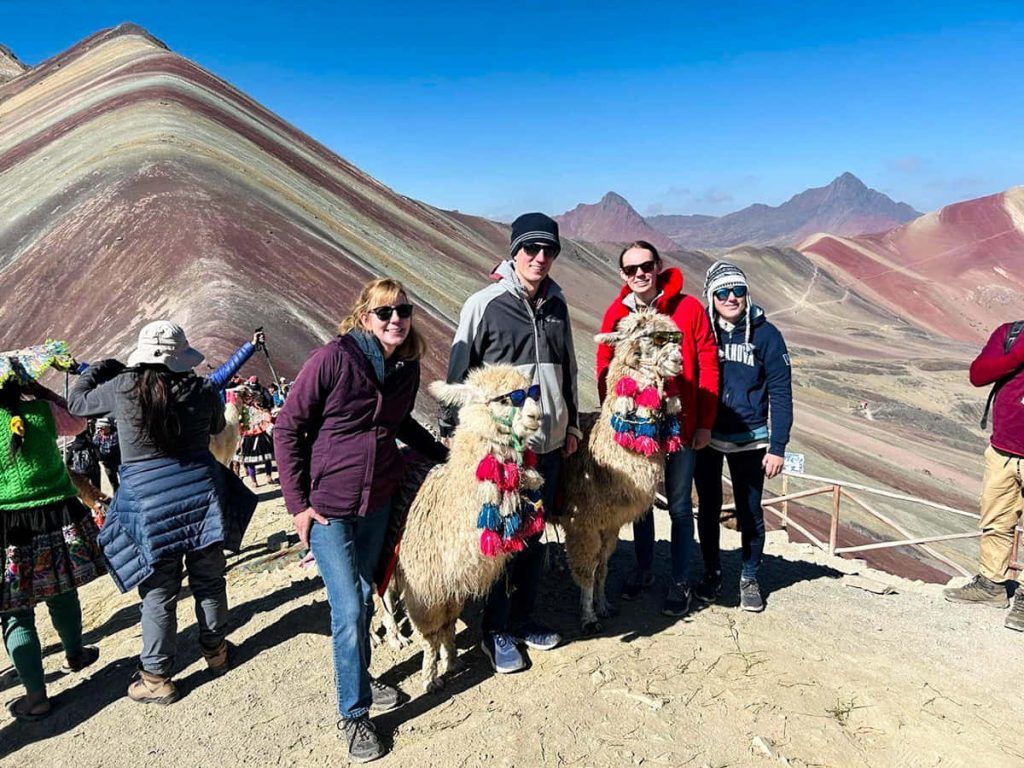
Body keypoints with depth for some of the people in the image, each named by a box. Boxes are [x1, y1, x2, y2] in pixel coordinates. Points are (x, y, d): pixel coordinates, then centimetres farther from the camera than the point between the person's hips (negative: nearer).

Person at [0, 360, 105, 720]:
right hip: (59, 521, 3)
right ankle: (74, 654, 44)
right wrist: (38, 389, 14)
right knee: (62, 594, 23)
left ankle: (36, 697, 13)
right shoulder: (43, 411, -5)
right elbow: (77, 421, 16)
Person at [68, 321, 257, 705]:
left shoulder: (122, 388, -9)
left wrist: (99, 369, 24)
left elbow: (76, 401, 10)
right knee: (208, 579, 17)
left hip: (149, 504, -1)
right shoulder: (201, 389, -6)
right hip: (201, 494, 1)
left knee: (158, 593, 8)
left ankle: (156, 678, 18)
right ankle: (216, 651, 33)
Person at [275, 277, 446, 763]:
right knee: (349, 609, -4)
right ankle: (353, 715, 15)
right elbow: (287, 427, -13)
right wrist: (297, 503, -13)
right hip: (326, 504, -5)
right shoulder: (334, 358, -18)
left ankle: (359, 681, 39)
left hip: (378, 501, 5)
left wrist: (441, 453, 10)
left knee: (364, 596, 17)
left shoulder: (408, 366, 0)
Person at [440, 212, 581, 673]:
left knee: (534, 534, 16)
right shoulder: (484, 304, -9)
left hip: (549, 443, 6)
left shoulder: (556, 303, 8)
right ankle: (496, 631, 22)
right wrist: (454, 433, -5)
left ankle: (523, 617, 33)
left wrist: (571, 423, 18)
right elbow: (458, 372, -5)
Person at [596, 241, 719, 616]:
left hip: (680, 425, -2)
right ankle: (643, 570, 35)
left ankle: (680, 582, 24)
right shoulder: (616, 313, -2)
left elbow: (708, 366, -6)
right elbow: (604, 369, 3)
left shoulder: (689, 308, -8)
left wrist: (705, 423, -6)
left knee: (679, 505, 8)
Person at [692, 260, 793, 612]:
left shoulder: (765, 334, -6)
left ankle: (750, 578, 28)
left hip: (750, 440, -1)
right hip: (706, 438, 1)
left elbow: (780, 394, -4)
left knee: (750, 511, 9)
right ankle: (711, 573, 31)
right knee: (708, 509, 13)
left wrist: (777, 447, -8)